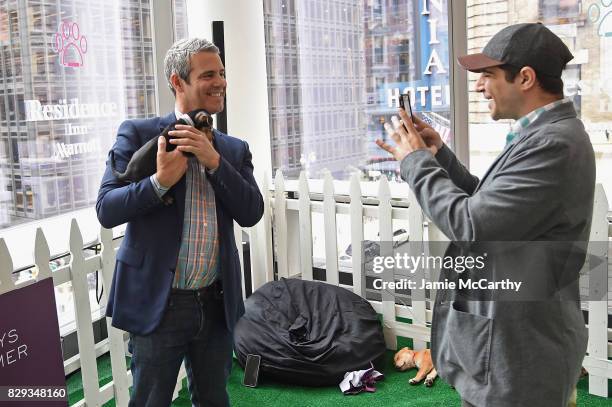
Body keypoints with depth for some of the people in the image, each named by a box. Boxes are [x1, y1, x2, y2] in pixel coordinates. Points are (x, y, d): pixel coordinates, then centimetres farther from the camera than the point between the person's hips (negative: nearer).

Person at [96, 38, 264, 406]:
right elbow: (106, 211, -10)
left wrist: (214, 162, -16)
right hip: (158, 303, -4)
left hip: (217, 304, 4)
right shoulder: (138, 134, -5)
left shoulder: (234, 149, 7)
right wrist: (160, 182, -25)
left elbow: (252, 213, -4)